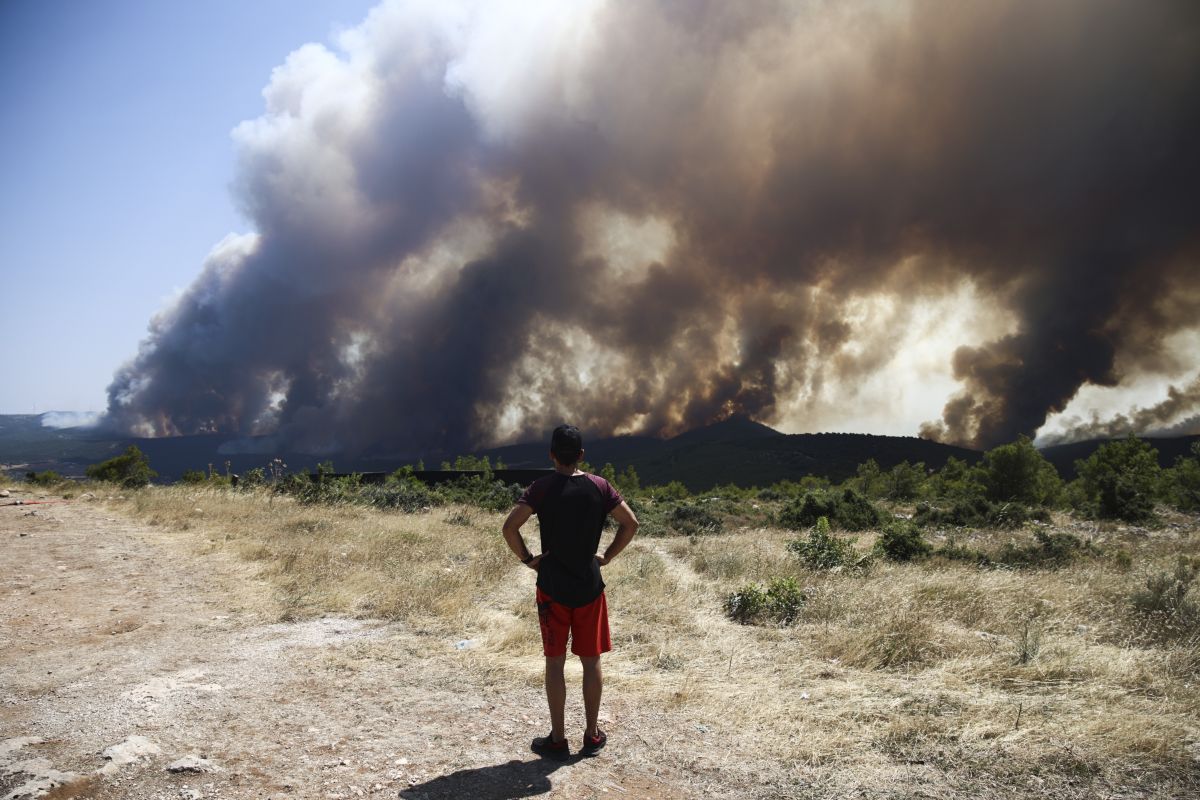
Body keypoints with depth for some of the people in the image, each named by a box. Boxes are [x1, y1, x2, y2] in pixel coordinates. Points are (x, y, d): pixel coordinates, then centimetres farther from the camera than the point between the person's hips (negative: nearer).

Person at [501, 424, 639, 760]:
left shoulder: (543, 488, -9)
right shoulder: (600, 486, -2)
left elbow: (510, 527, -17)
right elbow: (630, 523, -3)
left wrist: (526, 558, -4)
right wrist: (607, 556, 5)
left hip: (553, 586, -2)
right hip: (589, 585, 2)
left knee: (555, 662, 7)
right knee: (591, 660, 12)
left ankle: (557, 739, 13)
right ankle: (592, 735, 20)